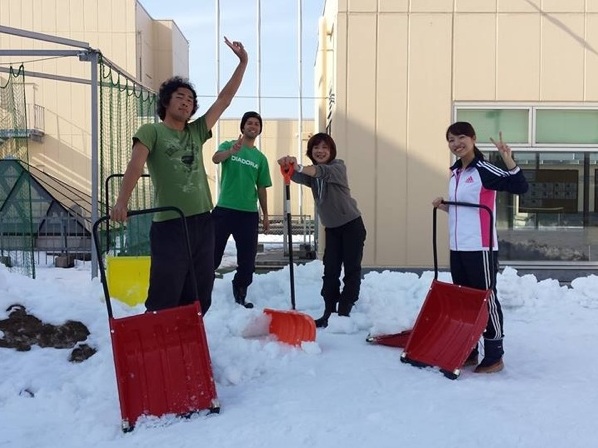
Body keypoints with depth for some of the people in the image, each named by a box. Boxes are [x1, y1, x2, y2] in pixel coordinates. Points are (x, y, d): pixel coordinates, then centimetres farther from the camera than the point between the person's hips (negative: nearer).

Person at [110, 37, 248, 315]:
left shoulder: (196, 132, 16)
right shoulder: (151, 132, 1)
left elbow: (224, 100, 17)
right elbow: (136, 164, -15)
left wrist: (242, 63, 14)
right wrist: (122, 201, -30)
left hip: (202, 222, 6)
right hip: (169, 225, -6)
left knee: (199, 297, 12)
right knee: (164, 300, -4)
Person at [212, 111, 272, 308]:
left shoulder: (260, 158, 10)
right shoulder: (228, 145, 2)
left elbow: (261, 188, 13)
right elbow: (216, 159, -20)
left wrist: (265, 214, 11)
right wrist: (232, 150, -41)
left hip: (249, 212, 3)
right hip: (225, 209, -3)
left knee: (247, 257, 7)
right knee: (213, 252, -1)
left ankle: (240, 296, 21)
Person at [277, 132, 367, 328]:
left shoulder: (338, 167, -13)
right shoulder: (311, 174, 3)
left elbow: (323, 172, -36)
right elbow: (296, 176, -20)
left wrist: (299, 167, -55)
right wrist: (288, 167, -44)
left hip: (352, 225, -5)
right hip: (332, 228, 6)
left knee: (351, 269, -2)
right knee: (330, 270, 4)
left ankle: (344, 312, 2)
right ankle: (329, 312, 8)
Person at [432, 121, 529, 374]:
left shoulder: (483, 170, -10)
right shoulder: (455, 173, 14)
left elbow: (520, 187, -21)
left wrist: (509, 160, -32)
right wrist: (444, 206, 6)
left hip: (480, 248, -8)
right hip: (457, 248, 8)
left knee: (486, 300, -1)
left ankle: (494, 357, 8)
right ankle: (468, 352, 24)